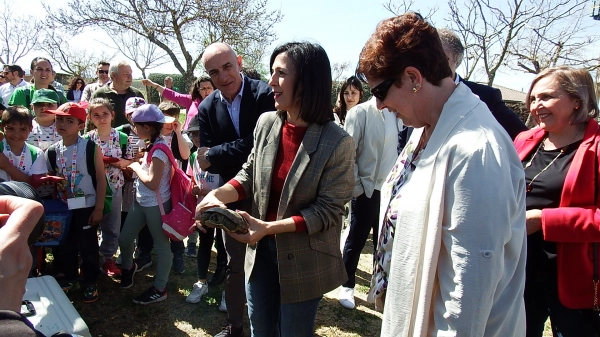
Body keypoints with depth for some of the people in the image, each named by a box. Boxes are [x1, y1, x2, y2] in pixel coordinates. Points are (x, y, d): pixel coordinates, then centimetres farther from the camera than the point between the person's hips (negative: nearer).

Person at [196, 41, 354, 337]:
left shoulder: (337, 143, -20)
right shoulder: (266, 123, -5)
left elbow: (327, 210, -18)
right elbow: (250, 174, 6)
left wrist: (270, 227, -26)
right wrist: (219, 194, -14)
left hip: (303, 260, -5)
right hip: (261, 250, 5)